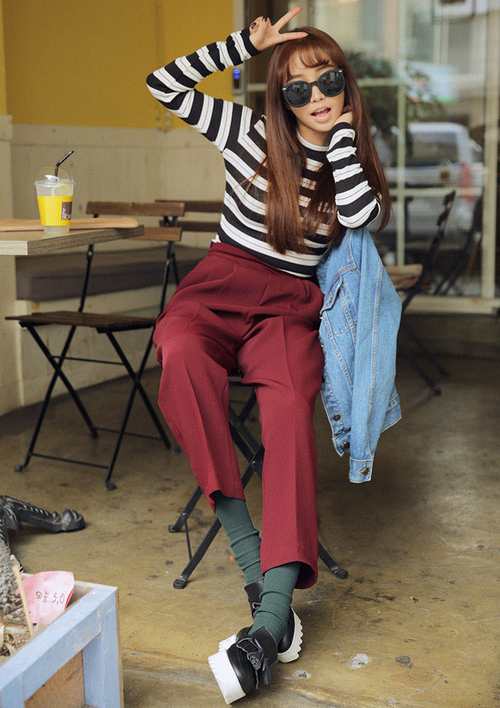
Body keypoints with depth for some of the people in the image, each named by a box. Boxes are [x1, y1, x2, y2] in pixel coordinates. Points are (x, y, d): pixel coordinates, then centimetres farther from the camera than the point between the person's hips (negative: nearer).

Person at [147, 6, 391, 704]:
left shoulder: (353, 159, 12)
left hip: (291, 306, 0)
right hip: (221, 284, 0)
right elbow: (165, 85, 4)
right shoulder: (250, 134, 8)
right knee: (181, 354, -38)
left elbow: (360, 214, -11)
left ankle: (271, 618, -40)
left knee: (290, 407, -33)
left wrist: (342, 131, -2)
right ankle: (247, 548, -35)